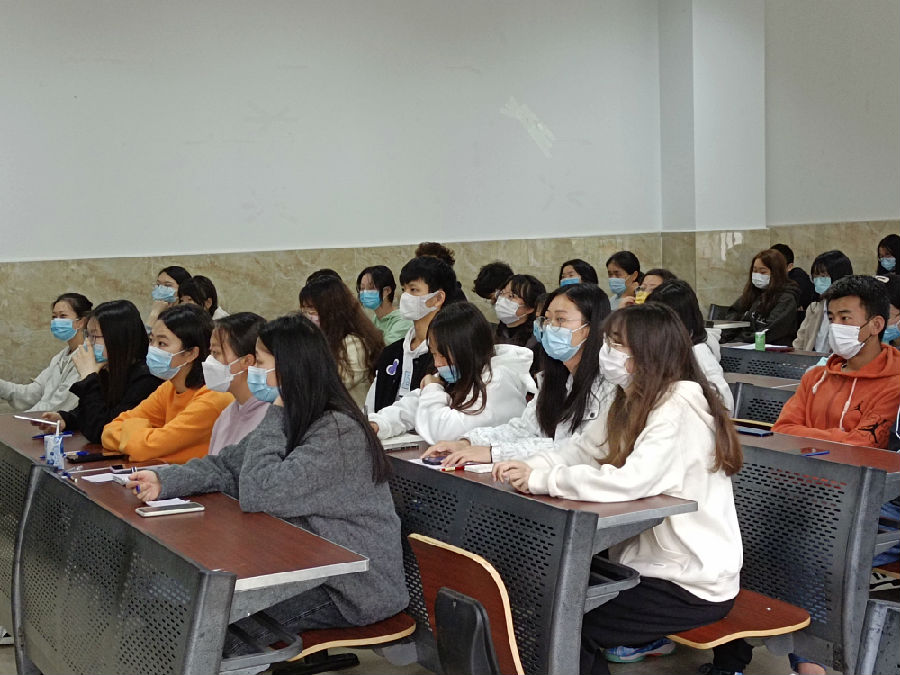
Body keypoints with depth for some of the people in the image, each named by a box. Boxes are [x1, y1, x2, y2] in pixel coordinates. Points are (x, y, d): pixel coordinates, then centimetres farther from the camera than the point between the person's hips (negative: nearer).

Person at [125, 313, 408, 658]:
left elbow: (259, 493, -27)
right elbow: (228, 465, 10)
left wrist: (277, 411, -20)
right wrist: (165, 480, -4)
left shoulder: (339, 433, -24)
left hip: (355, 588, -9)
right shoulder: (292, 419, 7)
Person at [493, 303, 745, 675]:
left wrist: (541, 480, -27)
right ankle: (648, 637, 29)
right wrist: (527, 466, -13)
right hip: (655, 559, 9)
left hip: (696, 584, -9)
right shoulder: (632, 403, 6)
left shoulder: (679, 407, -23)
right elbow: (579, 450, 7)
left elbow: (631, 482, -36)